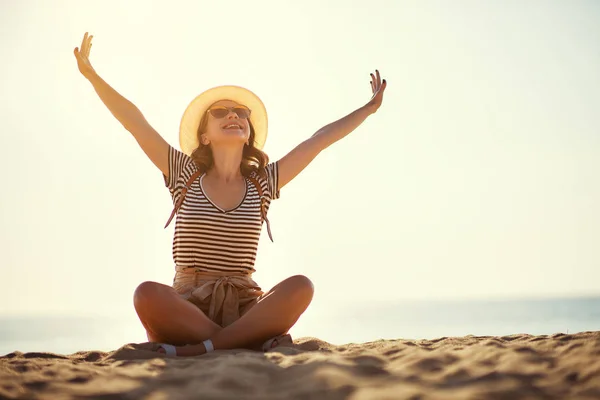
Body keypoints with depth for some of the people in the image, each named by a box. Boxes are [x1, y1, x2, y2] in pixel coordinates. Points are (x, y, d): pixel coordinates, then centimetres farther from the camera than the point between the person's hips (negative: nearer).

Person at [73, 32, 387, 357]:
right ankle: (248, 340, -29)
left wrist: (369, 108, 20)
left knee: (300, 286, -29)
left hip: (244, 306, 2)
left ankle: (201, 347, -29)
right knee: (148, 294, -35)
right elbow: (134, 122, 3)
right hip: (186, 305, -2)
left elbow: (320, 139, 15)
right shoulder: (185, 175, 9)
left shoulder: (263, 183, 12)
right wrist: (91, 74, -3)